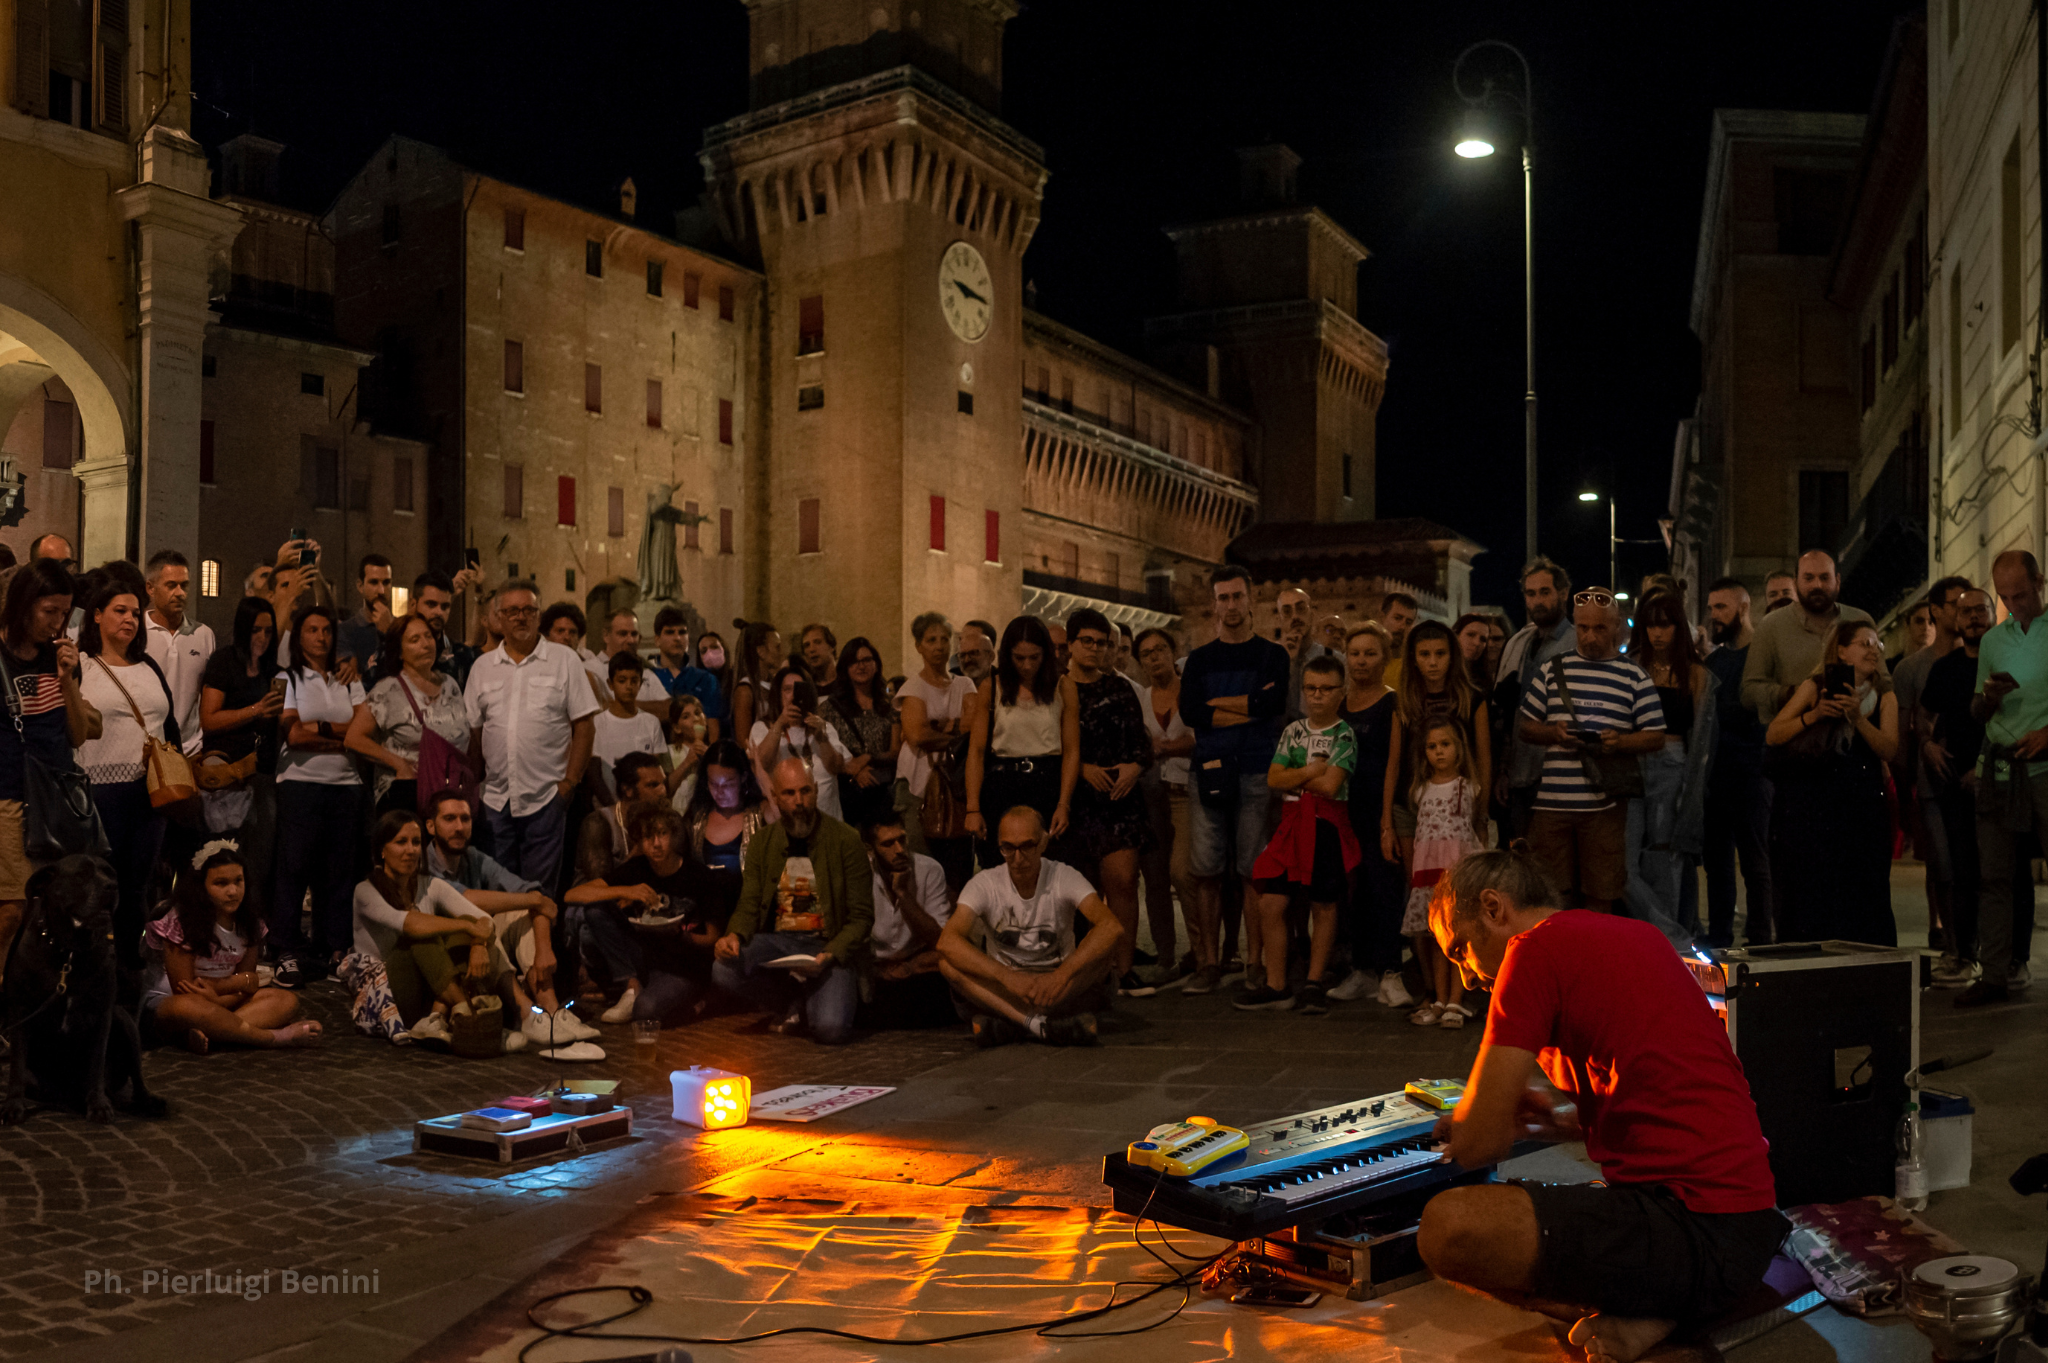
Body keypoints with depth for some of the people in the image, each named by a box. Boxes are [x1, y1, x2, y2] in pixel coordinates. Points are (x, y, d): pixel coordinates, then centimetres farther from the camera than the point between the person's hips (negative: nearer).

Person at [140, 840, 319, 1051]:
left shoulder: (248, 922, 3)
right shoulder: (181, 921, -13)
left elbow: (244, 989, 0)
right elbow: (183, 989, -14)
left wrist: (216, 996, -24)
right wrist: (247, 981, -10)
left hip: (221, 1001, 6)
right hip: (163, 1004, -6)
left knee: (286, 1001, -17)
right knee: (188, 1007, -42)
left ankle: (207, 1031, -38)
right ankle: (276, 1037, -32)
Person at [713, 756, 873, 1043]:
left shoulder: (845, 841, -5)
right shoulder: (762, 842, 7)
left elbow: (861, 917, -5)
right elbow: (749, 906, 8)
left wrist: (830, 955, -22)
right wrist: (734, 936, -15)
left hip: (827, 945, -4)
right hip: (776, 941, 4)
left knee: (829, 1029, -29)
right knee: (724, 970, -27)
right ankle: (795, 1004, 2)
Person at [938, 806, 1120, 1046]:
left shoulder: (1064, 877, -8)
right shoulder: (984, 884, -7)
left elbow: (1111, 927, -25)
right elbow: (947, 941, -24)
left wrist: (1059, 977, -37)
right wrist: (1009, 978, -35)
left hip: (1063, 988, 0)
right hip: (1001, 990, 1)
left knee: (1105, 948, -27)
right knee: (947, 961, -26)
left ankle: (1009, 1025, -32)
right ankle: (1041, 1024, -37)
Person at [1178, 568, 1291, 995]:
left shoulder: (1272, 655, 9)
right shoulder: (1199, 659, 15)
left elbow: (1275, 703, -11)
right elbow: (1190, 712, -2)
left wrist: (1217, 703, -4)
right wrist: (1250, 708, -6)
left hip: (1257, 773, -2)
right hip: (1209, 773, 2)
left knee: (1254, 872, -3)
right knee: (1206, 872, 0)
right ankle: (1209, 963, 6)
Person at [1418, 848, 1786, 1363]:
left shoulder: (1537, 947, -10)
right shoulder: (1636, 935, 18)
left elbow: (1478, 1145, -10)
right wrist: (1574, 1120, 23)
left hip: (1700, 1231, -10)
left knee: (1448, 1227, -22)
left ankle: (1637, 1315, -8)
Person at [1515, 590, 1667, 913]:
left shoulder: (1635, 678, 8)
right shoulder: (1552, 670, 11)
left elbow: (1656, 737, 5)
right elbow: (1523, 725, 13)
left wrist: (1620, 742, -14)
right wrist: (1553, 732, -8)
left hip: (1605, 804, -1)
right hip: (1551, 800, 1)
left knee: (1600, 896, 3)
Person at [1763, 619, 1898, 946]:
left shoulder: (1884, 696, 11)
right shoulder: (1815, 687, 4)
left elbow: (1889, 749, -4)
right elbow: (1772, 735, -1)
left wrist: (1857, 718, -17)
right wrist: (1813, 715, -14)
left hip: (1861, 806, 2)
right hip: (1811, 805, -2)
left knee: (1862, 894, -1)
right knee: (1809, 891, -3)